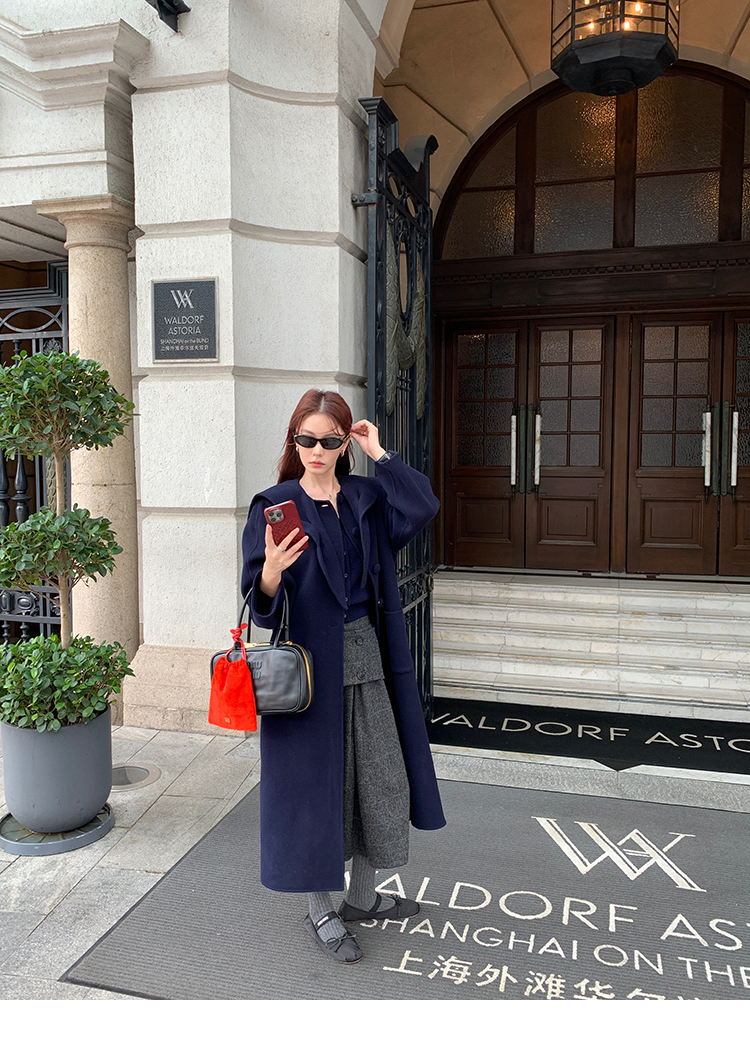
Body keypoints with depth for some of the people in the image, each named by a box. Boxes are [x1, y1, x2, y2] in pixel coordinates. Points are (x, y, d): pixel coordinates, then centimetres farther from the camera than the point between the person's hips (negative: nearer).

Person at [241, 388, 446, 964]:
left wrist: (379, 452, -6)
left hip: (367, 658, 5)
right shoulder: (275, 505, -6)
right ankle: (321, 910, 26)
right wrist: (272, 571, -34)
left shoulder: (367, 497, 7)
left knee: (377, 777, 13)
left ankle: (363, 895, 34)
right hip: (311, 662, -5)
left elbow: (424, 507, -11)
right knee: (318, 780, 5)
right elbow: (260, 597, -12)